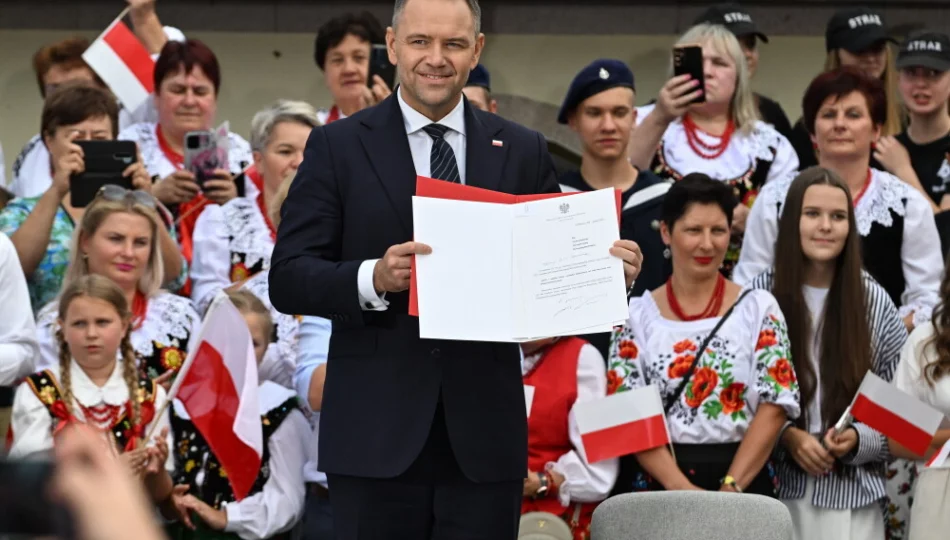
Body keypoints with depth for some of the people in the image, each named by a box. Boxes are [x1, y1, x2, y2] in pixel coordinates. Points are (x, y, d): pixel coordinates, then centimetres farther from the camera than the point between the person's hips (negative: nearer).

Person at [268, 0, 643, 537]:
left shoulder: (524, 152, 10)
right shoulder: (337, 146, 3)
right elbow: (288, 278, -3)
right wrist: (373, 278, -21)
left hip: (483, 433, 2)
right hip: (377, 433, -1)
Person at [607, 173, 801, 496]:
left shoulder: (758, 309, 7)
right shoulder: (637, 316, 7)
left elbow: (775, 405, -2)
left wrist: (730, 487, -13)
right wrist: (682, 488, -14)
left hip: (745, 482, 0)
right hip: (657, 483, 0)